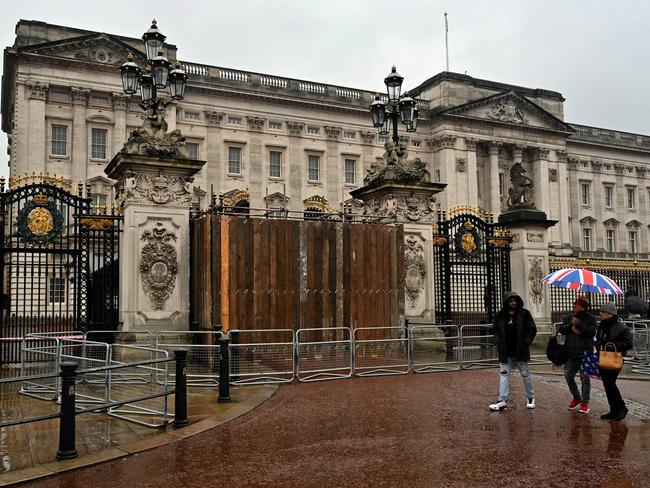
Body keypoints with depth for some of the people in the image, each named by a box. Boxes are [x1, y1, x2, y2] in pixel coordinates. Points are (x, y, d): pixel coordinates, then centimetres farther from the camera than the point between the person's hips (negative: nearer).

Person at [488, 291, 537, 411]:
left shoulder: (524, 314, -3)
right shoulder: (500, 315, 3)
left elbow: (532, 329, 0)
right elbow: (494, 330, 12)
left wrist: (526, 342, -8)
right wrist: (499, 342, -1)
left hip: (520, 351, -2)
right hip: (505, 352, 2)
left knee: (525, 374, 10)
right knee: (504, 374, 0)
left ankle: (530, 398, 27)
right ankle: (502, 400, 0)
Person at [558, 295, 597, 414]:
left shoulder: (590, 318, -1)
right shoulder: (569, 318, 13)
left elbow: (592, 331, -14)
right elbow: (561, 329, 5)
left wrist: (578, 324, -16)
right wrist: (571, 326, -12)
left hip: (585, 353, -5)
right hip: (571, 353, 5)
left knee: (585, 378, -1)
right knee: (568, 376, 7)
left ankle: (585, 403, 8)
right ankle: (577, 398, 26)